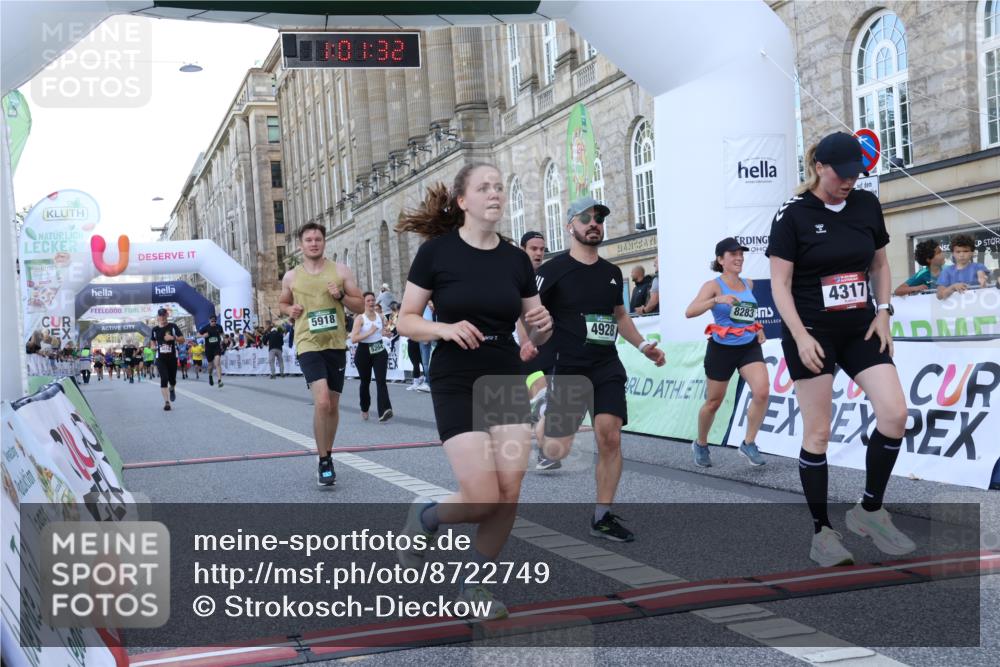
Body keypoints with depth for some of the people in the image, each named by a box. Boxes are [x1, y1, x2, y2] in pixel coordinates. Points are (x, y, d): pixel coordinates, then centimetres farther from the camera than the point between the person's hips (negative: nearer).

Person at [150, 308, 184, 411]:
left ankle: (171, 389, 44)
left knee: (172, 379, 6)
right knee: (164, 378, -14)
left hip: (172, 357, 0)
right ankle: (166, 402, -13)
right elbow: (152, 341, 20)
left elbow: (182, 340, -2)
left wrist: (173, 338, -20)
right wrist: (155, 346, -2)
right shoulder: (155, 329, 6)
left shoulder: (173, 327, -1)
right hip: (160, 358, 0)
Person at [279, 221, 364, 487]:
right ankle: (324, 462, -7)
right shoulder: (291, 277, 5)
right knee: (322, 402, -20)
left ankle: (327, 457, 32)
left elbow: (361, 306, 5)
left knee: (333, 406, 13)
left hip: (336, 344, 2)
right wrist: (289, 310, -1)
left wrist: (341, 296, -14)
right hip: (308, 345, -2)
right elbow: (282, 302, 22)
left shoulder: (340, 270, 3)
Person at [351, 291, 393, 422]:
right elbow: (353, 339, -19)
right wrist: (369, 333, -24)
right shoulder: (360, 318, -8)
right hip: (364, 352, -2)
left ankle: (384, 411, -25)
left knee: (381, 380, -14)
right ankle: (364, 409, 33)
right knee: (365, 382, 12)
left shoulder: (380, 317, 6)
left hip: (379, 351, 2)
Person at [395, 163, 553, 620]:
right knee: (483, 498, -12)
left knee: (509, 495, -2)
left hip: (508, 383, 4)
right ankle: (424, 517, 22)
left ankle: (472, 585, 19)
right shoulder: (437, 251, -7)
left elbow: (535, 334, 11)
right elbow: (406, 321, -4)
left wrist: (543, 326, -12)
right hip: (456, 387, -4)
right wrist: (445, 328, -22)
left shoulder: (516, 259, 5)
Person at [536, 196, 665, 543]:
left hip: (606, 366, 4)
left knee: (610, 436, -10)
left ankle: (602, 516, 3)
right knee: (557, 451, -5)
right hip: (566, 368, -4)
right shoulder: (553, 270, -5)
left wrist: (643, 345, 17)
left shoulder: (611, 272, 13)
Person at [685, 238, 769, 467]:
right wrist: (716, 300, -40)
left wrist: (758, 328, 13)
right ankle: (700, 445, 33)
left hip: (750, 346, 4)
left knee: (762, 392, -18)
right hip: (722, 349, -4)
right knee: (714, 402, 9)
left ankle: (749, 444, -2)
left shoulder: (748, 284, 6)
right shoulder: (713, 285, -11)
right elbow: (689, 312, -27)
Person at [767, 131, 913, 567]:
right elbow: (780, 283, -9)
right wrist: (801, 336, -17)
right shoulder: (793, 215, -9)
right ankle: (822, 532, 9)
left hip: (860, 329, 5)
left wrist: (883, 312, 3)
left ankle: (870, 511, 10)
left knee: (894, 413, -8)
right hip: (812, 334, -5)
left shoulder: (867, 205, 5)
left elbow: (880, 265, 16)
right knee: (817, 433, -2)